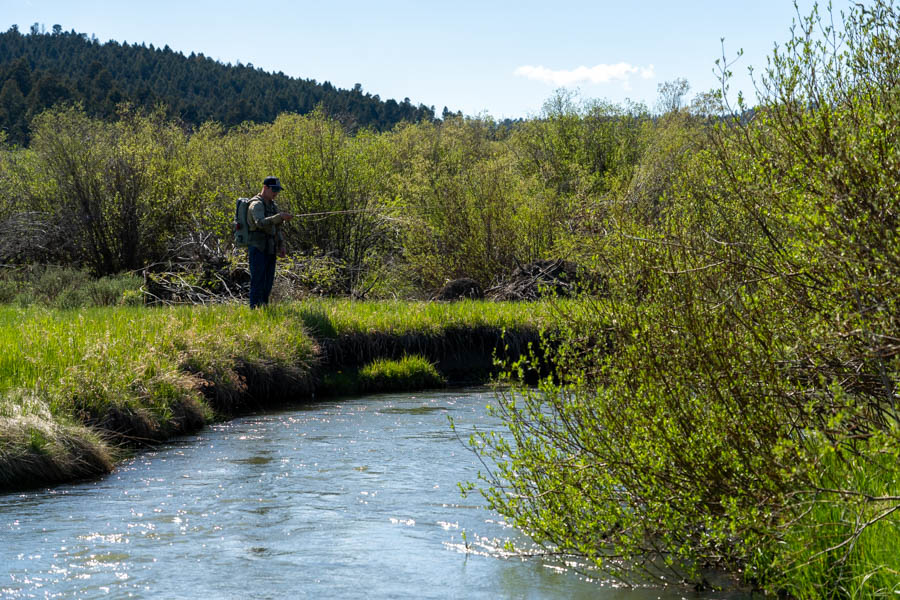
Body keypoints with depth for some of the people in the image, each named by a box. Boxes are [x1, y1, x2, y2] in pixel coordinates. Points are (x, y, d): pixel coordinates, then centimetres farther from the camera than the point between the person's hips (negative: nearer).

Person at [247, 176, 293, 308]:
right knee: (258, 282, -11)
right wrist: (280, 216, -43)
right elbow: (261, 223, -32)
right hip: (257, 249, -8)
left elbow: (276, 228, 23)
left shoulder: (272, 205, 16)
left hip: (269, 250, 8)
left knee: (268, 282, 7)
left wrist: (281, 247, 13)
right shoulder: (256, 204, -13)